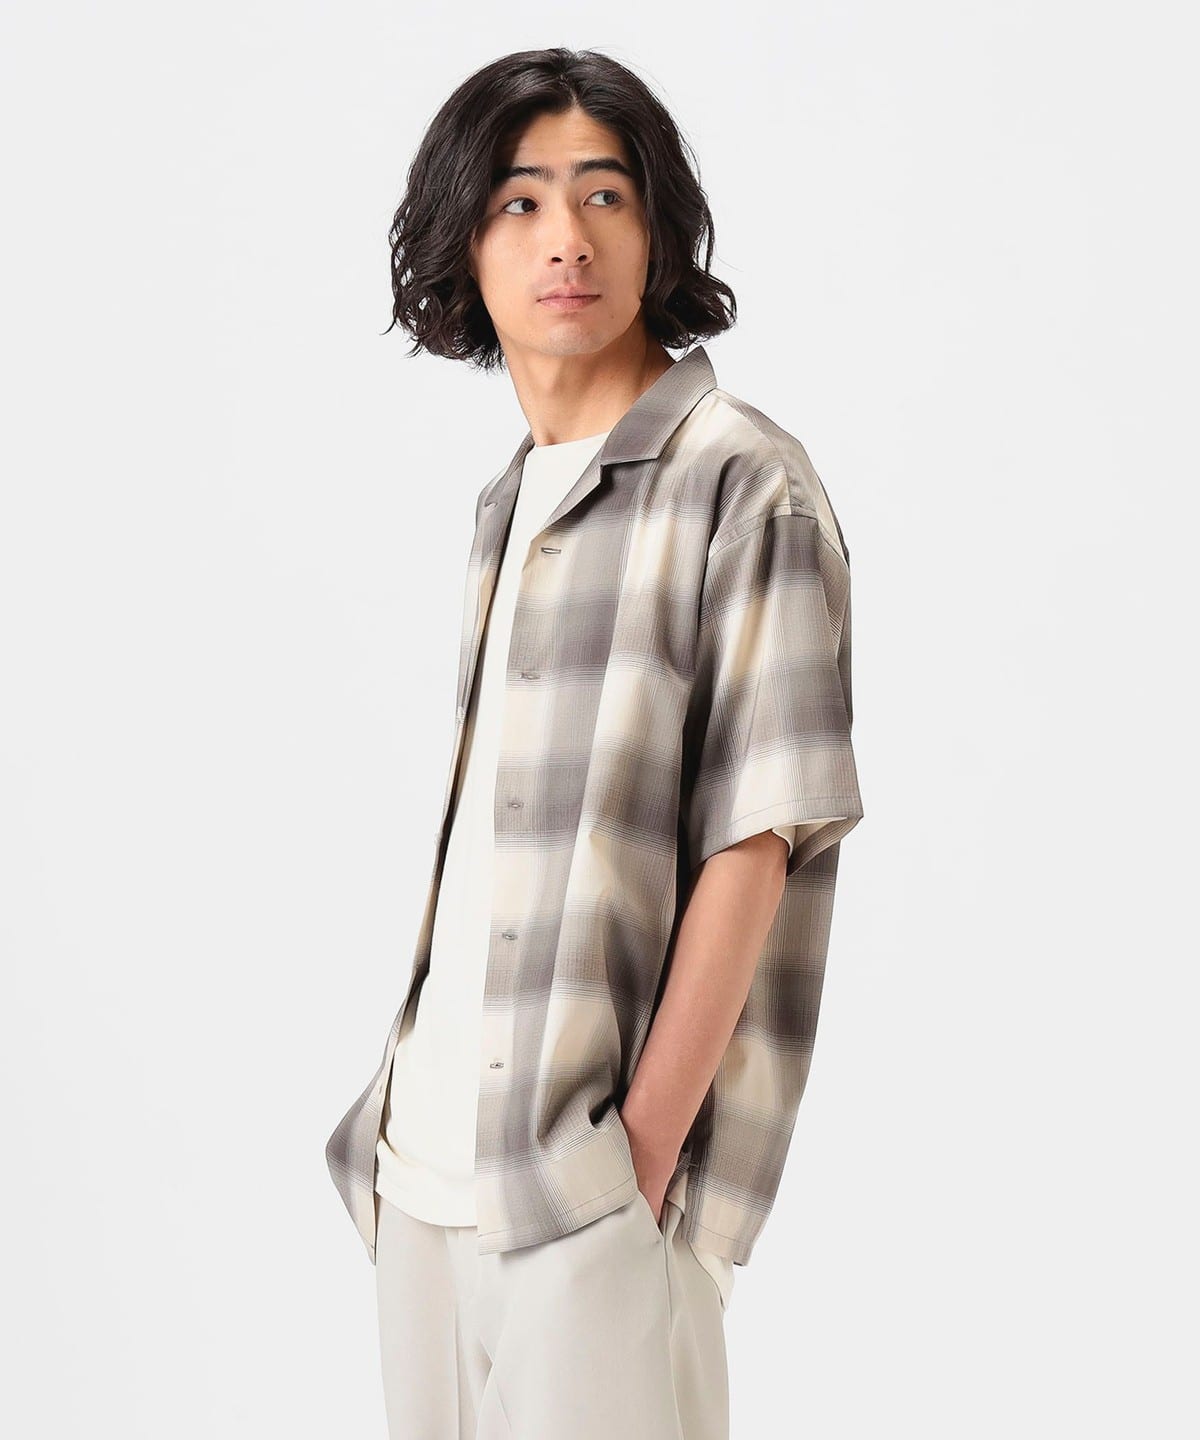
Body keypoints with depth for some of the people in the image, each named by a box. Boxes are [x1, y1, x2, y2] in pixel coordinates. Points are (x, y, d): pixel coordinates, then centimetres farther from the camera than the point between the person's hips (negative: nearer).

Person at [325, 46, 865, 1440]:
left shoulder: (740, 479, -9)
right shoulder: (504, 501, 13)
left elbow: (753, 842, -13)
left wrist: (645, 1143, -16)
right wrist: (401, 1095, 9)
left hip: (588, 1173, -7)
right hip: (423, 1158, 7)